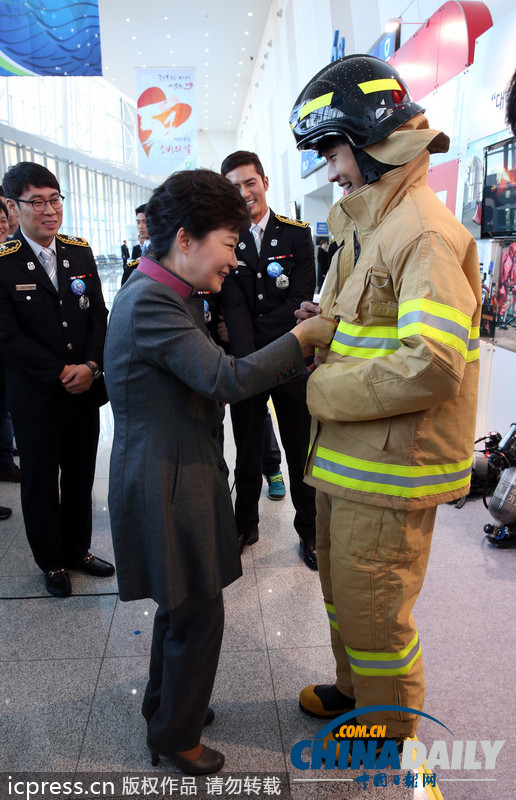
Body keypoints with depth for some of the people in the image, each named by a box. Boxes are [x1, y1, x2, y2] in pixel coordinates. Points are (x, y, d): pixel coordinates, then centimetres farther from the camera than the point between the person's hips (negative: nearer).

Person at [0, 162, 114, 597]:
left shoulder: (80, 252, 5)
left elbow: (98, 315, 5)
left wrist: (90, 366, -9)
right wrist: (61, 373, -14)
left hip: (85, 388, 4)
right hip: (35, 397, -4)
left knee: (81, 477, 15)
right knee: (40, 483, 11)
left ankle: (78, 549, 36)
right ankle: (52, 562, 31)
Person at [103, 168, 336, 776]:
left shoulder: (166, 296, 10)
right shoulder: (150, 302, -23)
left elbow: (211, 379, 10)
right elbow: (226, 380, -28)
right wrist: (302, 335, -18)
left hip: (176, 472, 10)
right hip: (167, 482, -10)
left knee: (182, 606, 25)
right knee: (199, 615, 7)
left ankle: (166, 707, 47)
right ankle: (175, 737, 31)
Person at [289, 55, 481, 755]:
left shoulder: (425, 232, -19)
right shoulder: (369, 225, 13)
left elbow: (432, 366, -30)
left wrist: (323, 393, -18)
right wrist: (330, 324, 2)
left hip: (390, 465, -10)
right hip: (348, 454, 10)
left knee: (373, 611, 8)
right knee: (342, 587, 24)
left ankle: (388, 735, 33)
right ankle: (355, 691, 48)